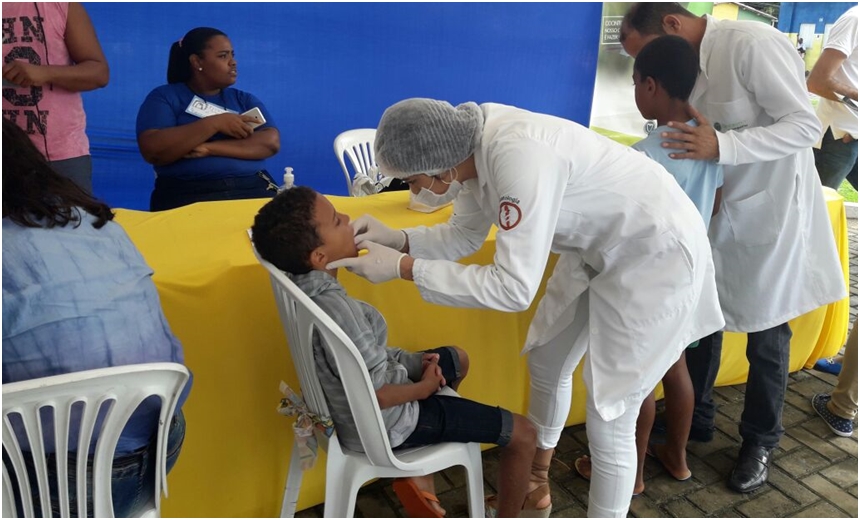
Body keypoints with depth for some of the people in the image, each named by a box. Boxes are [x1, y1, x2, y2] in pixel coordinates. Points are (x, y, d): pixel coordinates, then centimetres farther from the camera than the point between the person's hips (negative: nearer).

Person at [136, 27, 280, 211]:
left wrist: (210, 148, -9)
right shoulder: (164, 97, 9)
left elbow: (271, 142, 1)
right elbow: (153, 151, -7)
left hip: (253, 191, 3)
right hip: (187, 196, -2)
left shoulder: (245, 100, 19)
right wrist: (214, 123, -10)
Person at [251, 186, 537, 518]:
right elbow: (376, 396, -28)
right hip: (382, 422, -8)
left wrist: (412, 362, -2)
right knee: (523, 434, 1)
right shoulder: (336, 310, -35)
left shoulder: (304, 286, -8)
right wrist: (423, 388, -10)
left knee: (457, 359, 31)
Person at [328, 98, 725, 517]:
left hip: (658, 254, -9)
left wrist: (403, 268, -30)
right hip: (599, 245, 9)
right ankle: (536, 482, 43)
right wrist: (397, 239, -11)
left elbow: (515, 287, -34)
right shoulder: (472, 147, -8)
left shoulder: (518, 156, -35)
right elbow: (464, 236, 6)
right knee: (547, 364, 20)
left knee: (608, 421, -3)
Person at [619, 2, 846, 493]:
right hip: (717, 210, 7)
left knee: (765, 333, 8)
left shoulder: (753, 44, -22)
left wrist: (720, 146, -34)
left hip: (769, 210, -6)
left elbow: (804, 126, -24)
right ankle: (696, 418, 33)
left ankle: (761, 441, 28)